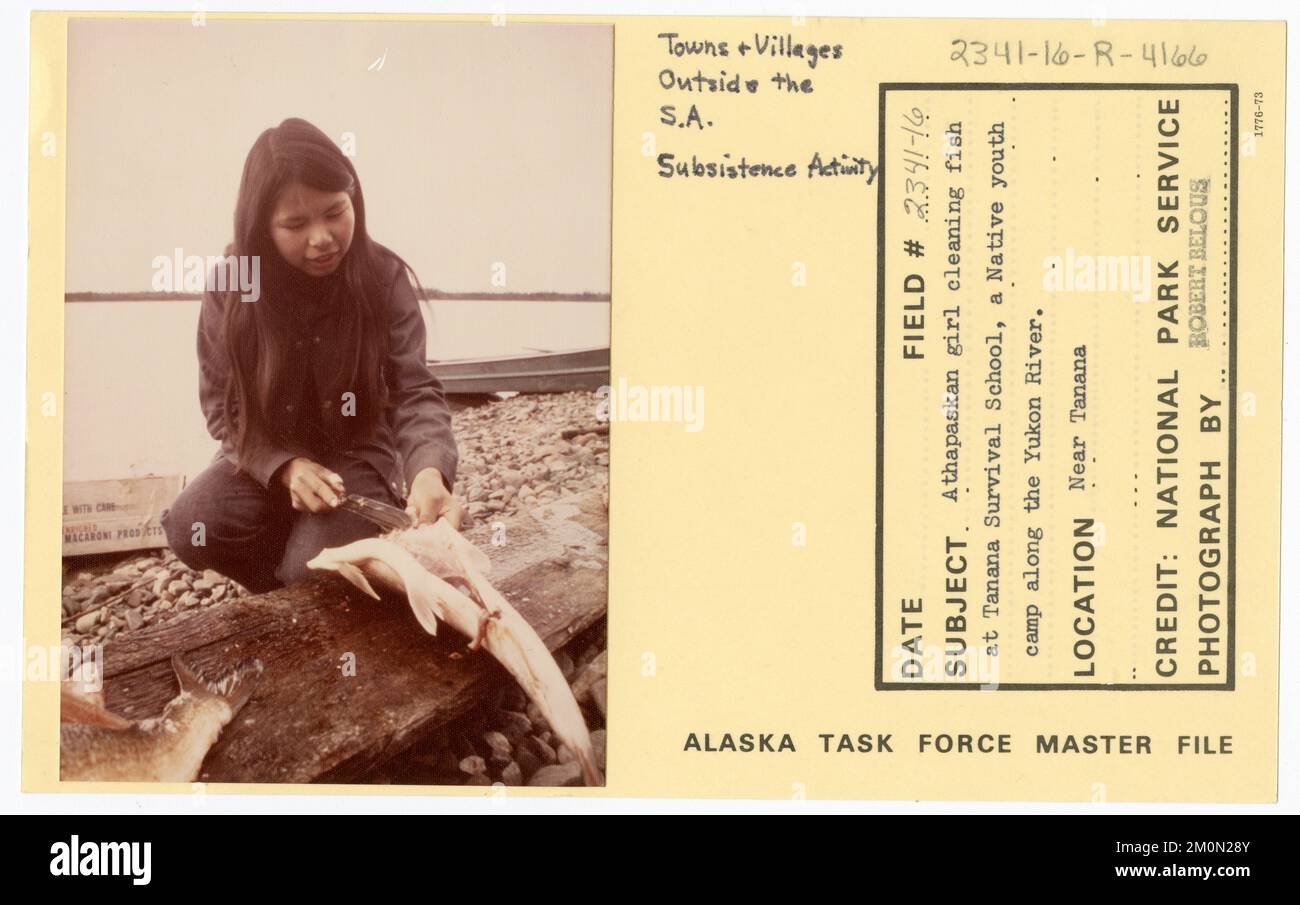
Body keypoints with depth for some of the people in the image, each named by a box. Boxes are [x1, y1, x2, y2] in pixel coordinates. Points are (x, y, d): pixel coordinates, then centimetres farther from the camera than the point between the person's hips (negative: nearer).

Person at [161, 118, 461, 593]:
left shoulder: (384, 278, -15)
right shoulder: (230, 286, -12)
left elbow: (416, 391, -17)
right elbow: (222, 404, -6)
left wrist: (430, 470, -40)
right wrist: (285, 466, -25)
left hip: (358, 454, -2)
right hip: (266, 456, 2)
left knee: (314, 570, -28)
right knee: (189, 528, -25)